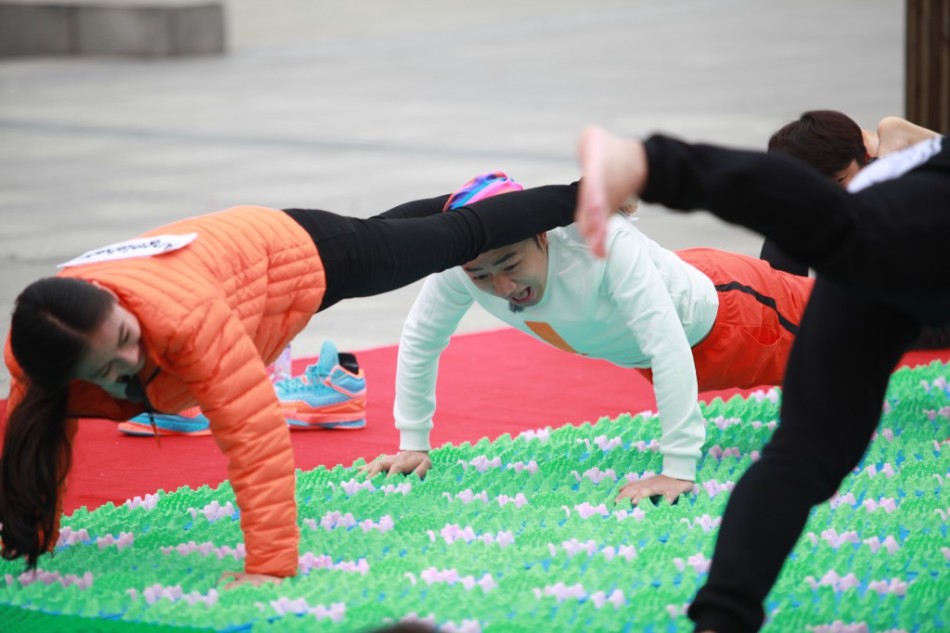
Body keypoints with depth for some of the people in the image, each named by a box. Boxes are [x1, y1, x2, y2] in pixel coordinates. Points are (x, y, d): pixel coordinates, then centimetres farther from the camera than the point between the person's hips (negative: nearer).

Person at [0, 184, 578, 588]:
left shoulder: (181, 312, -50)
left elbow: (256, 428, -49)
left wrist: (272, 563, -49)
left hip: (302, 251, -6)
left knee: (457, 237, 19)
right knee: (381, 227, 36)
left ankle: (580, 198, 45)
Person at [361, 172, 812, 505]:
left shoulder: (602, 242, -48)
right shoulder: (460, 267, -32)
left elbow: (668, 347, -50)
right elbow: (419, 340, -15)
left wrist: (679, 469, -53)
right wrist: (413, 445, -11)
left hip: (720, 304, -6)